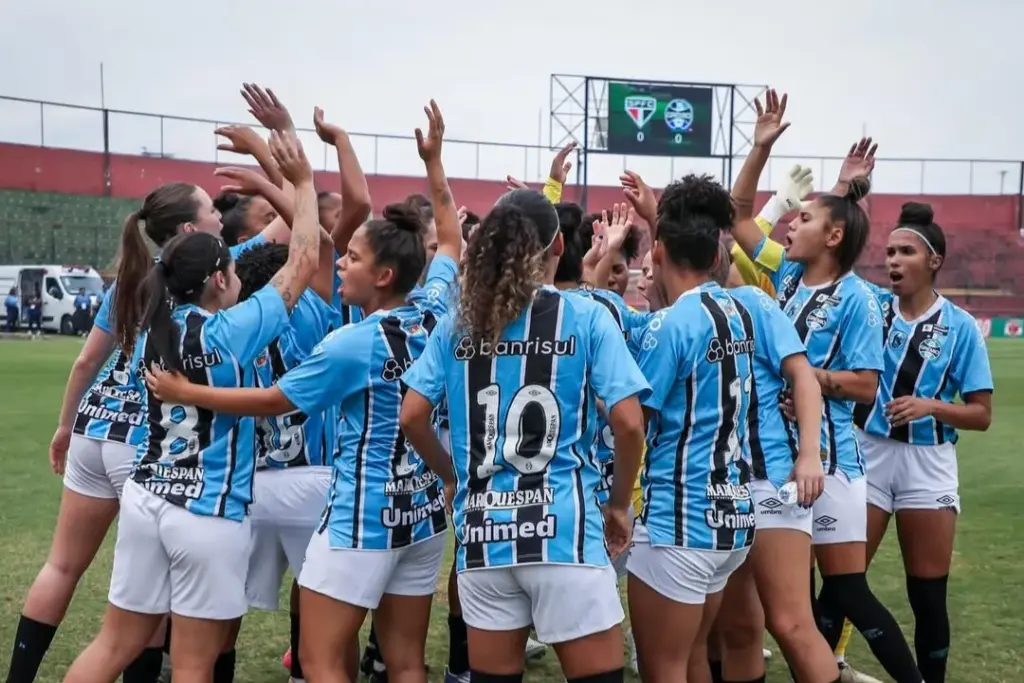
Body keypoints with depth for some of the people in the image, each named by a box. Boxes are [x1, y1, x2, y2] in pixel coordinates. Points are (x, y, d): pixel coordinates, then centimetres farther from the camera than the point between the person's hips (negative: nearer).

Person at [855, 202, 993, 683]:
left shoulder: (959, 326, -4)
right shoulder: (869, 305, 0)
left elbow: (981, 414, -3)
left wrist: (931, 406, -19)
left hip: (927, 462, -1)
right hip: (867, 451, 1)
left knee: (928, 593, 8)